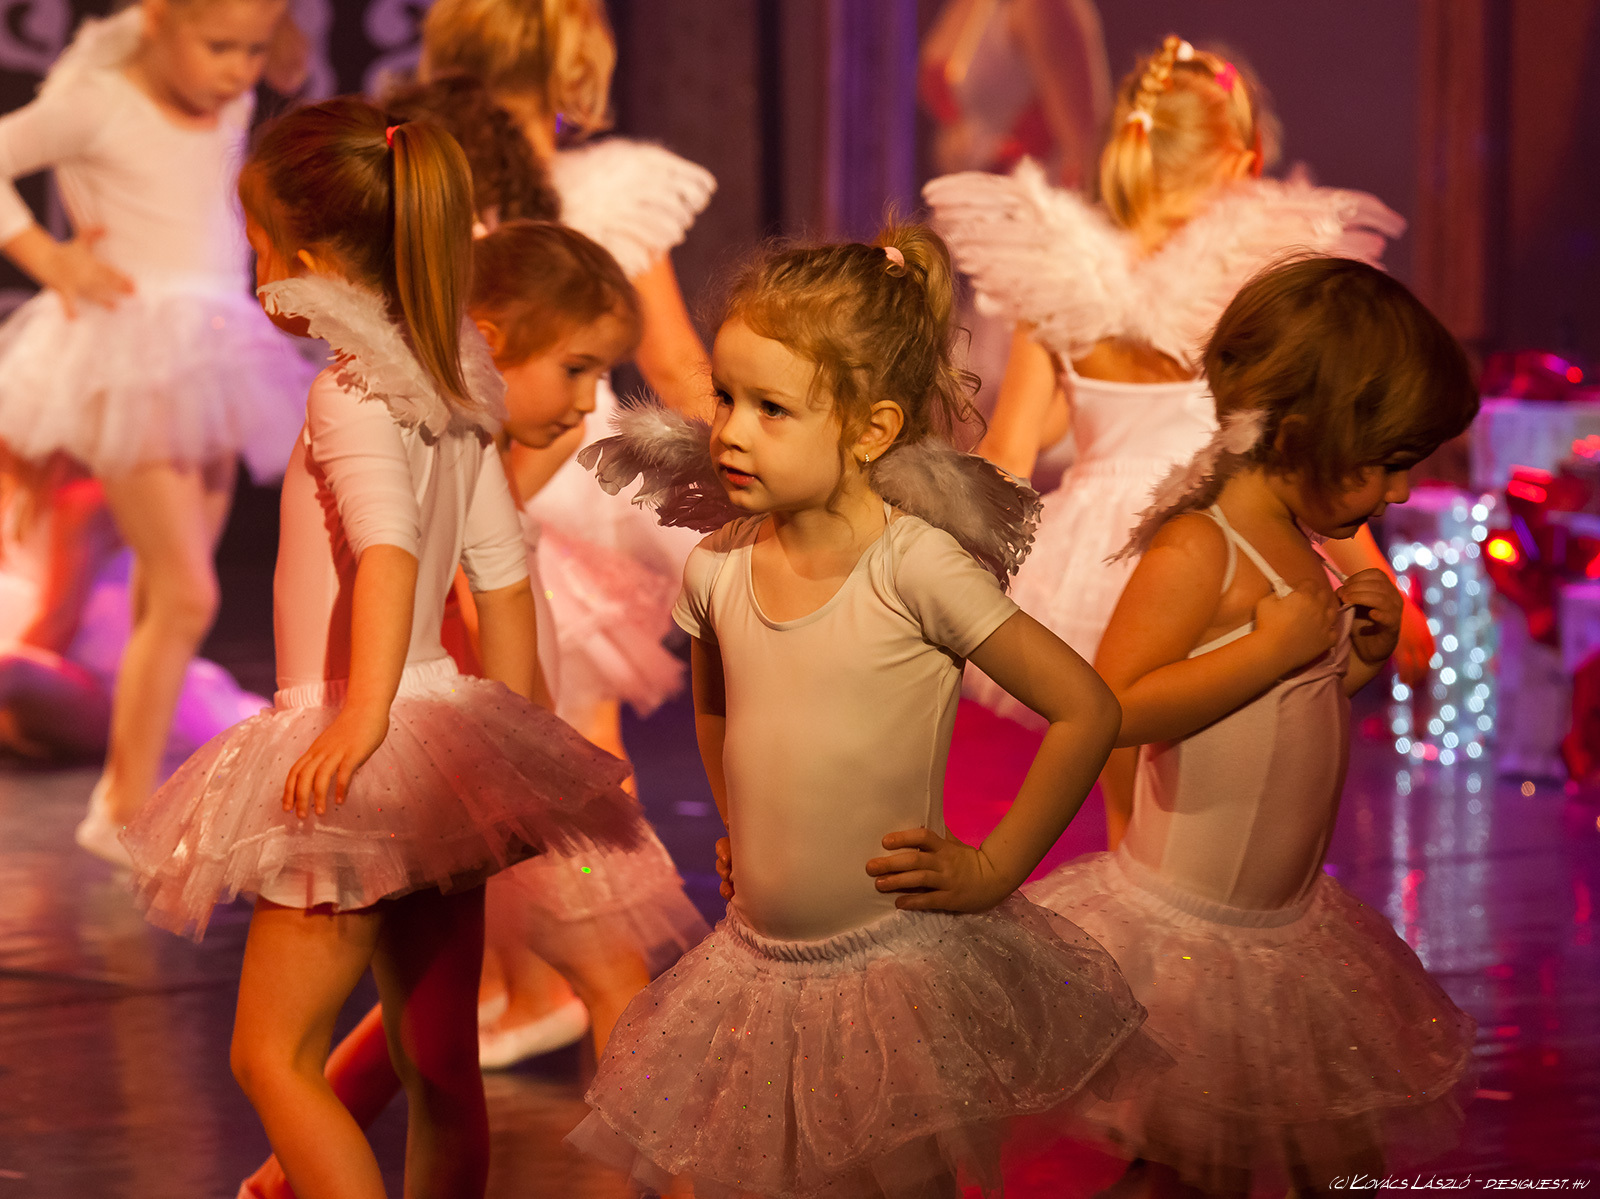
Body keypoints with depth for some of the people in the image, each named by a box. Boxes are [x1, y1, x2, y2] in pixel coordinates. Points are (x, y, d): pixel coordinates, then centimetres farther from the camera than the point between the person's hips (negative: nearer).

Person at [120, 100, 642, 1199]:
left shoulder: (351, 392, -15)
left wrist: (365, 715, -43)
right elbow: (504, 573, 15)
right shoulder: (454, 389, 10)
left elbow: (390, 547, -31)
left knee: (271, 1051, -2)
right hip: (448, 722, 9)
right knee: (443, 1067, 11)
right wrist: (523, 732, 22)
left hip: (366, 745, -9)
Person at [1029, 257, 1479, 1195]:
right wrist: (1276, 647, -27)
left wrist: (1366, 651, 2)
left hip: (1286, 926, 9)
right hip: (1186, 933, -9)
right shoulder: (1197, 551, -20)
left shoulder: (1299, 545, 8)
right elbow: (1115, 708, -31)